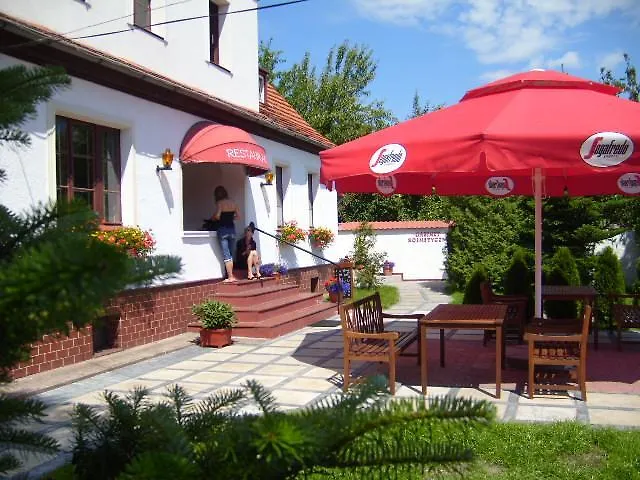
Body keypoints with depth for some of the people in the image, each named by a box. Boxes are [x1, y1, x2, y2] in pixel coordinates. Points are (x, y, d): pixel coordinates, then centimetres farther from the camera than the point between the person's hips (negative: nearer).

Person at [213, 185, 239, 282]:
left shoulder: (219, 203, -8)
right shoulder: (232, 202, 7)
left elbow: (217, 216, -17)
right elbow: (237, 215, 11)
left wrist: (213, 218, 3)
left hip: (223, 229, -5)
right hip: (232, 228, 5)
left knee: (226, 255, -3)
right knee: (231, 254, 12)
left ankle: (230, 277, -5)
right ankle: (231, 275, 12)